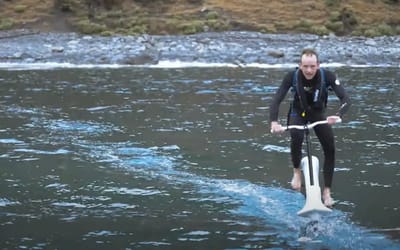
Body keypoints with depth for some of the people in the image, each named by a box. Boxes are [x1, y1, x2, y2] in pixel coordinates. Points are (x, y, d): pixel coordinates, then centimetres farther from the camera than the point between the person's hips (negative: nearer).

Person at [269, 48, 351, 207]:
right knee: (296, 137, -31)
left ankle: (327, 191, 1)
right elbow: (276, 100, -31)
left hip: (318, 113, 1)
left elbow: (345, 98, -35)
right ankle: (297, 171, -3)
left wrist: (338, 116, -55)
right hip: (298, 112, -1)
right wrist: (274, 122, -49)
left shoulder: (327, 76, -28)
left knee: (330, 148, -12)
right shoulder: (292, 77, -27)